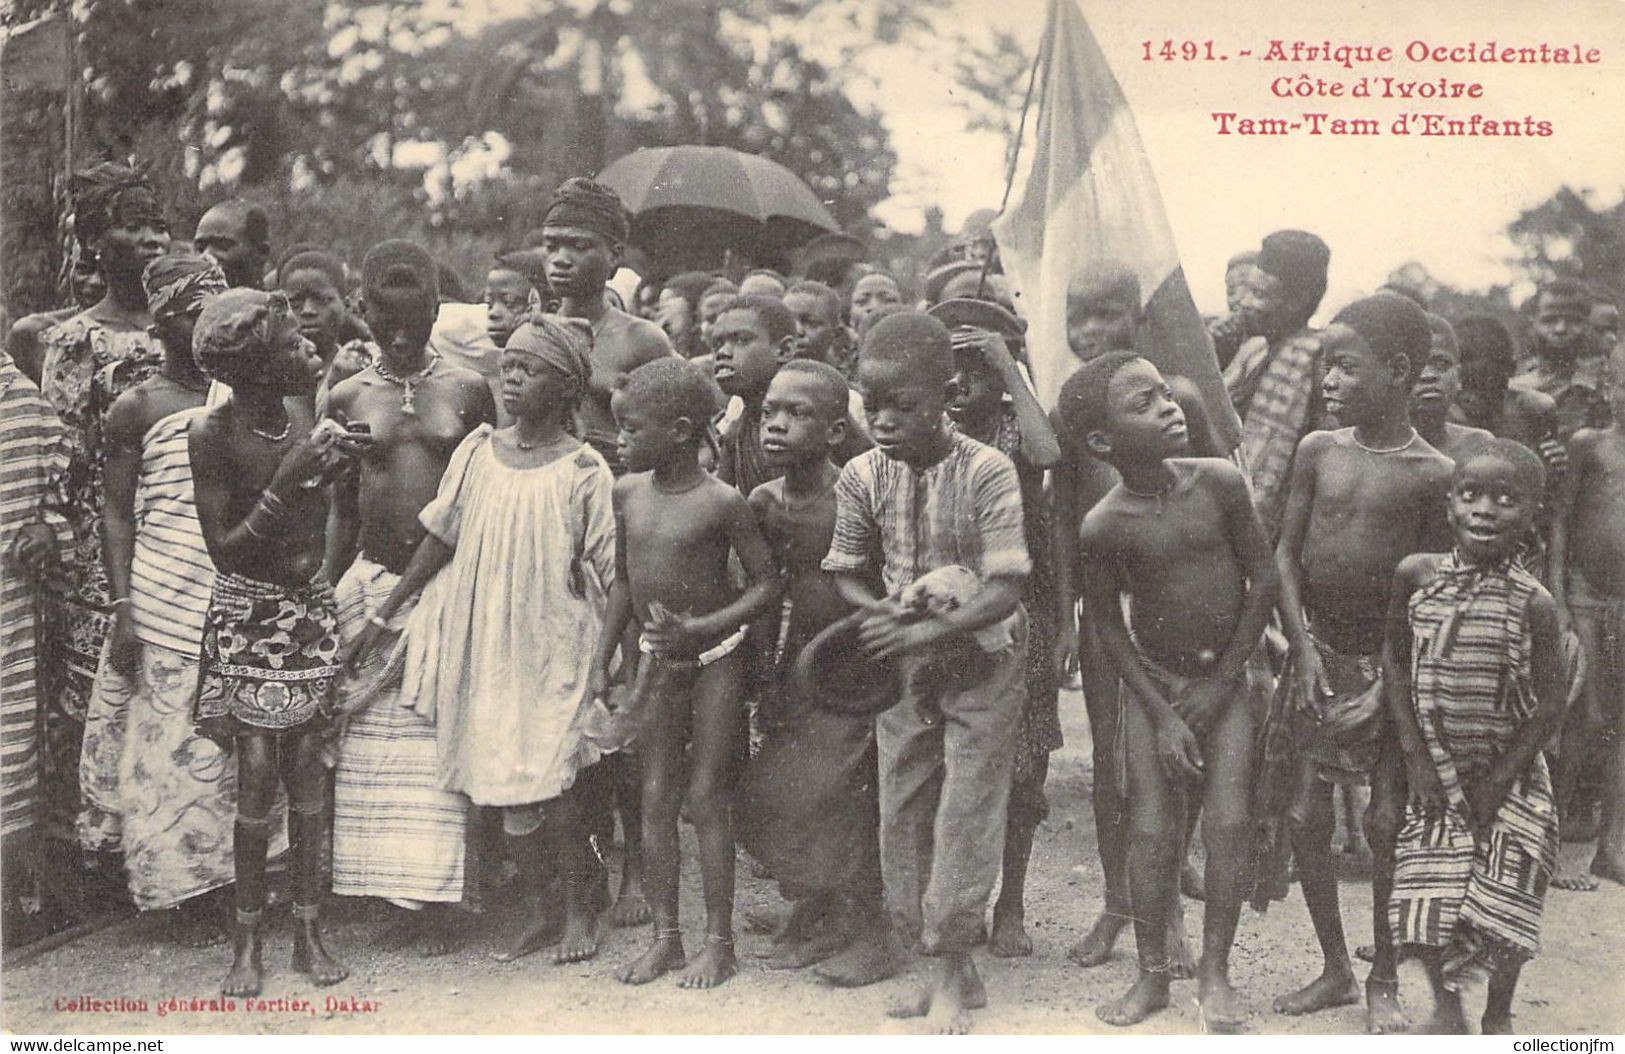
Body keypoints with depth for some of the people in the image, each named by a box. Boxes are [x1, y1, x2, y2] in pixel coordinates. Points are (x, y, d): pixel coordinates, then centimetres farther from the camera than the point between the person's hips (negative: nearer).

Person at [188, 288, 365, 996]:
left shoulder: (304, 414, -1)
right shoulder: (212, 435, -14)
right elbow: (224, 546, -14)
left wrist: (330, 471, -8)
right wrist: (287, 483, -23)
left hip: (310, 604, 4)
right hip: (247, 611, -4)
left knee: (307, 766, 4)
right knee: (258, 769, -6)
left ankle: (308, 930, 13)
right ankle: (247, 939, 8)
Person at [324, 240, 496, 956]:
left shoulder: (468, 389, 2)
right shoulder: (347, 399, 6)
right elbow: (341, 510, 11)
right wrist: (325, 599, 10)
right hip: (372, 580, 2)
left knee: (440, 736, -2)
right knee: (372, 743, 2)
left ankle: (434, 900, 4)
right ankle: (390, 883, 13)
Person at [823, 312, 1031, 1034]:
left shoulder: (987, 473, -18)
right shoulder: (862, 476, -6)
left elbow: (1006, 591, -21)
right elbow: (847, 575, 4)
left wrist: (925, 631, -29)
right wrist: (887, 610, -17)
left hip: (981, 662, -5)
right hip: (902, 667, 5)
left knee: (964, 815, -4)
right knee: (901, 817, 7)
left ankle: (952, 979, 8)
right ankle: (951, 969, 20)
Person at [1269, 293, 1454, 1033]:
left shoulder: (1432, 474, -8)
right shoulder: (1318, 450, 1)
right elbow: (1285, 554, 2)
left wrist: (1394, 672, -13)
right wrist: (1303, 648, -6)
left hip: (1388, 658, -3)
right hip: (1317, 646, 3)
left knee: (1387, 820, -1)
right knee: (1305, 817, 4)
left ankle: (1384, 979, 17)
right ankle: (1335, 970, 21)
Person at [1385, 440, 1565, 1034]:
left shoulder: (1532, 603, -14)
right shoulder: (1415, 575, -9)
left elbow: (1549, 709, -9)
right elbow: (1395, 660, 1)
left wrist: (1497, 781, -11)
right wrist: (1414, 754, -4)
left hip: (1510, 778, -1)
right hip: (1435, 769, 2)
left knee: (1503, 904, 4)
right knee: (1428, 892, 2)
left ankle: (1498, 1017, 27)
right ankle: (1445, 1009, 26)